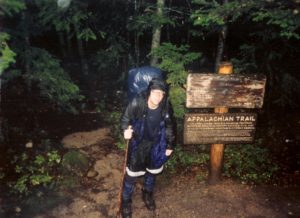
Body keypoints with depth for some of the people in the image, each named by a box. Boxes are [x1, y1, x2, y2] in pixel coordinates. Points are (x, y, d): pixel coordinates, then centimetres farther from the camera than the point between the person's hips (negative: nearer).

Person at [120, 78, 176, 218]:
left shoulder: (166, 107, -19)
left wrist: (170, 145, 5)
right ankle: (126, 200, 36)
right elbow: (125, 118, -9)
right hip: (138, 143, -2)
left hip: (156, 145, 3)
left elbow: (170, 126, -2)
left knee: (152, 171, 23)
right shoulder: (137, 103, -27)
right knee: (132, 173, 9)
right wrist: (125, 130, -29)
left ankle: (147, 193, 53)